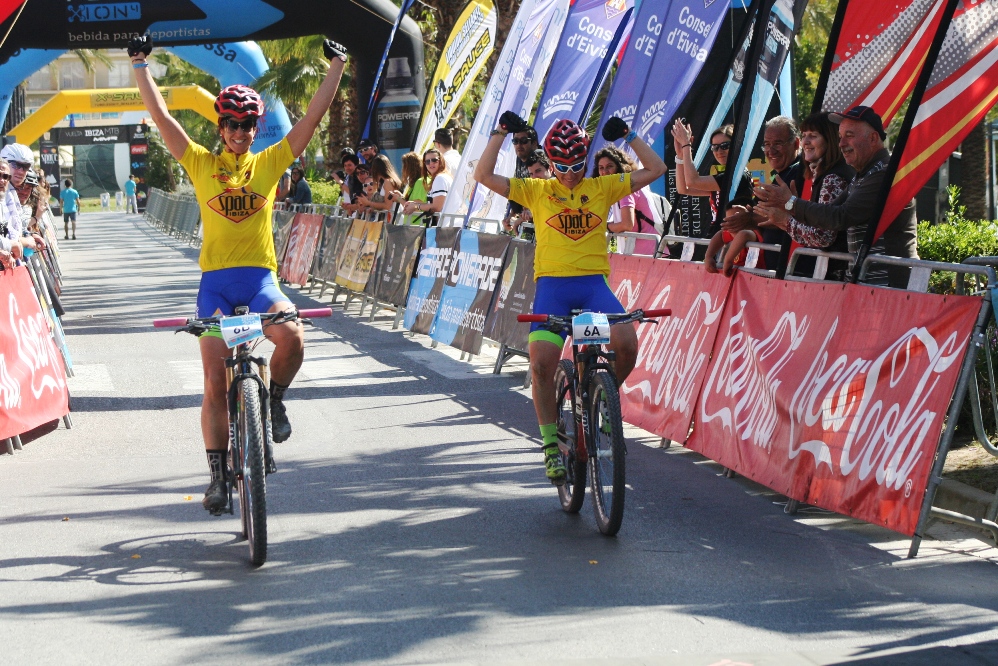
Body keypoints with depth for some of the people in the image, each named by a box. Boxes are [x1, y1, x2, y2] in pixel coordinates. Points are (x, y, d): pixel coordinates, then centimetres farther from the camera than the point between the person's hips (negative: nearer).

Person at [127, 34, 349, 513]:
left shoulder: (270, 163, 8)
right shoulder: (201, 164, 7)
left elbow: (314, 116, 5)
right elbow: (160, 115, 3)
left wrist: (336, 67, 3)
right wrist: (140, 65, 0)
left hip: (260, 278, 0)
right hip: (215, 280, 0)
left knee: (291, 337, -30)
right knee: (214, 383, -4)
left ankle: (273, 398, 2)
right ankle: (218, 475, 7)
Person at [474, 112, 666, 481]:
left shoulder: (602, 188, 12)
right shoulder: (537, 191, 9)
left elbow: (655, 169, 10)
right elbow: (484, 175, 2)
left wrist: (628, 135, 3)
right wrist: (500, 133, -1)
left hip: (595, 283, 1)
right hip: (552, 284, 0)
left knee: (626, 344, -25)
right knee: (541, 363, -17)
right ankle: (551, 443, 0)